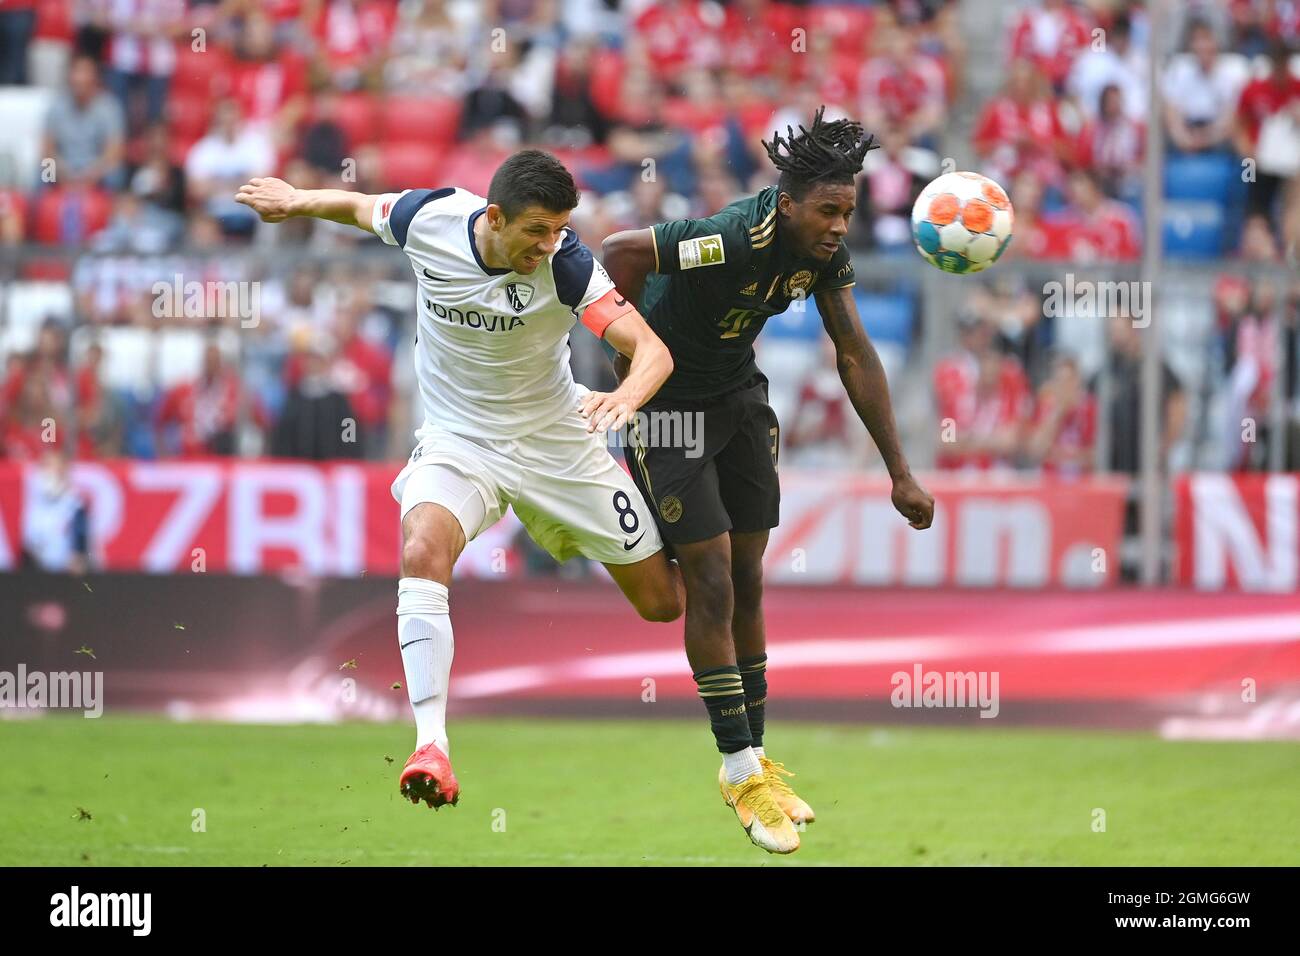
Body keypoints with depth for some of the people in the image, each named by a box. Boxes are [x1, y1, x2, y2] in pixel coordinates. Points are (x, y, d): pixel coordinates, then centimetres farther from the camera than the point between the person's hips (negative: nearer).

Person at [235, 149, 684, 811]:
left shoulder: (565, 263, -24)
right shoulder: (428, 220, -18)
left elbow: (651, 349, -30)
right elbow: (363, 207, 6)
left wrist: (627, 394, -51)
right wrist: (297, 200, 20)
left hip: (556, 440, 0)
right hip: (458, 439, 1)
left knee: (663, 601, 5)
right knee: (422, 552, -32)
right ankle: (432, 746, -35)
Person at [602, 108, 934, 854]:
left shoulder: (824, 251, -10)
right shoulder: (736, 240, -34)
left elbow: (855, 356, -3)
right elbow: (621, 253, -36)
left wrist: (901, 474, -3)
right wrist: (635, 355, -22)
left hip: (741, 400, 7)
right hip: (669, 406, -7)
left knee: (747, 583, 10)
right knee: (711, 584, -7)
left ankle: (755, 758, 20)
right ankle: (742, 770, 1)